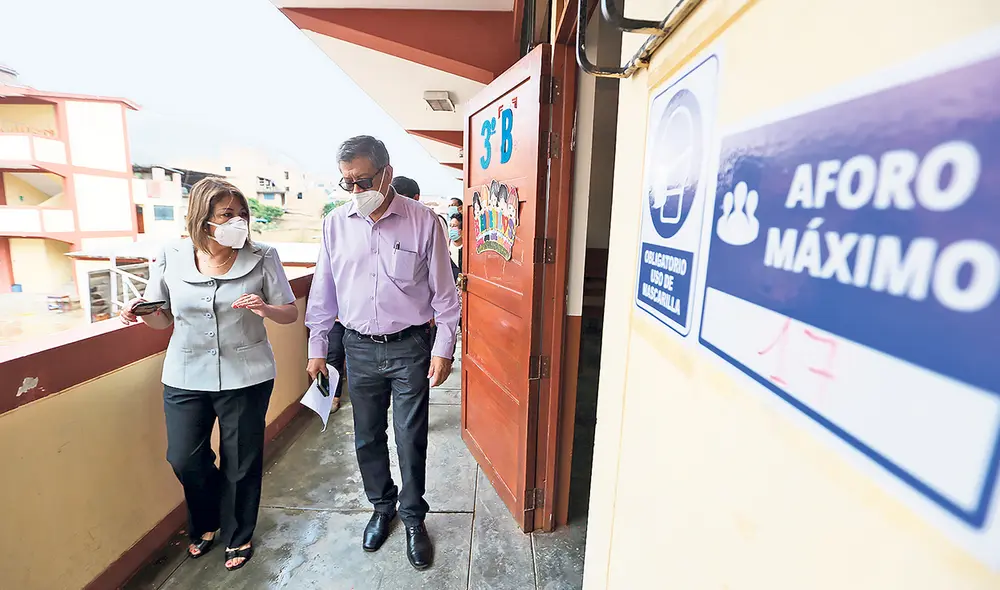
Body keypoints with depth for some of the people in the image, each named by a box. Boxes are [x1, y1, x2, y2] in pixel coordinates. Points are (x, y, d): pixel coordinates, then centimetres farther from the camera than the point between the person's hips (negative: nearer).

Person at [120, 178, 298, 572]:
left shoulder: (262, 259, -8)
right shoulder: (171, 260, -2)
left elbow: (291, 313, -4)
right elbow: (164, 319, 8)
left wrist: (266, 309, -24)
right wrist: (143, 313, -13)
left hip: (246, 377, -2)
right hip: (185, 377, 2)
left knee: (241, 464, 10)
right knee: (184, 458, 10)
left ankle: (237, 537, 37)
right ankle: (206, 523, 43)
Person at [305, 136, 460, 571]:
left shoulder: (423, 221, -9)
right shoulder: (335, 225, 1)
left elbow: (443, 293, -5)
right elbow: (323, 291, 9)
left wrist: (443, 349, -7)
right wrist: (317, 348, 11)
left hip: (410, 347, -3)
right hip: (359, 348, 4)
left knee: (411, 439, 7)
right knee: (367, 437, 16)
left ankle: (413, 517, 31)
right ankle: (381, 507, 41)